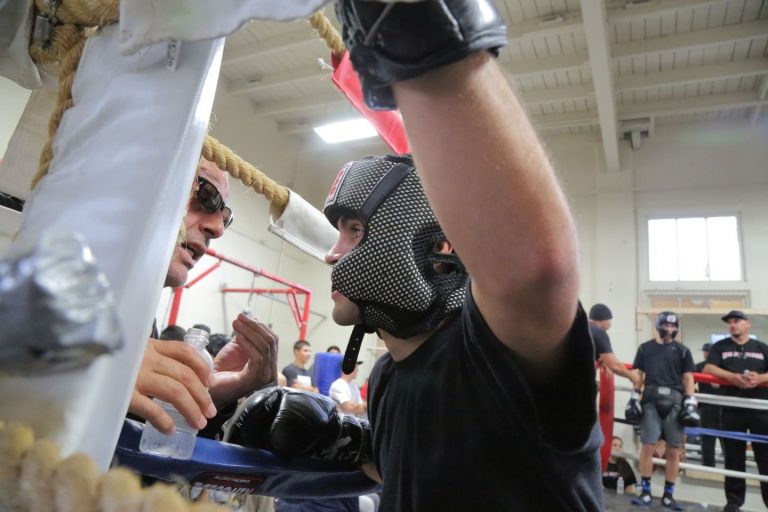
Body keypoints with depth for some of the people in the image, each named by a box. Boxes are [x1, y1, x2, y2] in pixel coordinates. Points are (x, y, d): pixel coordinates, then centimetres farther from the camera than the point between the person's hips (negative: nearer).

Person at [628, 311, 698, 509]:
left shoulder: (682, 350, 10)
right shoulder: (645, 348, 10)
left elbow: (688, 378, 8)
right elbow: (639, 374, 12)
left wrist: (690, 402, -1)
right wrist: (634, 397, 6)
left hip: (675, 402, 1)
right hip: (651, 401, 0)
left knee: (674, 450, 4)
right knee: (647, 446, -3)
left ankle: (668, 495, 16)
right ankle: (645, 492, 7)